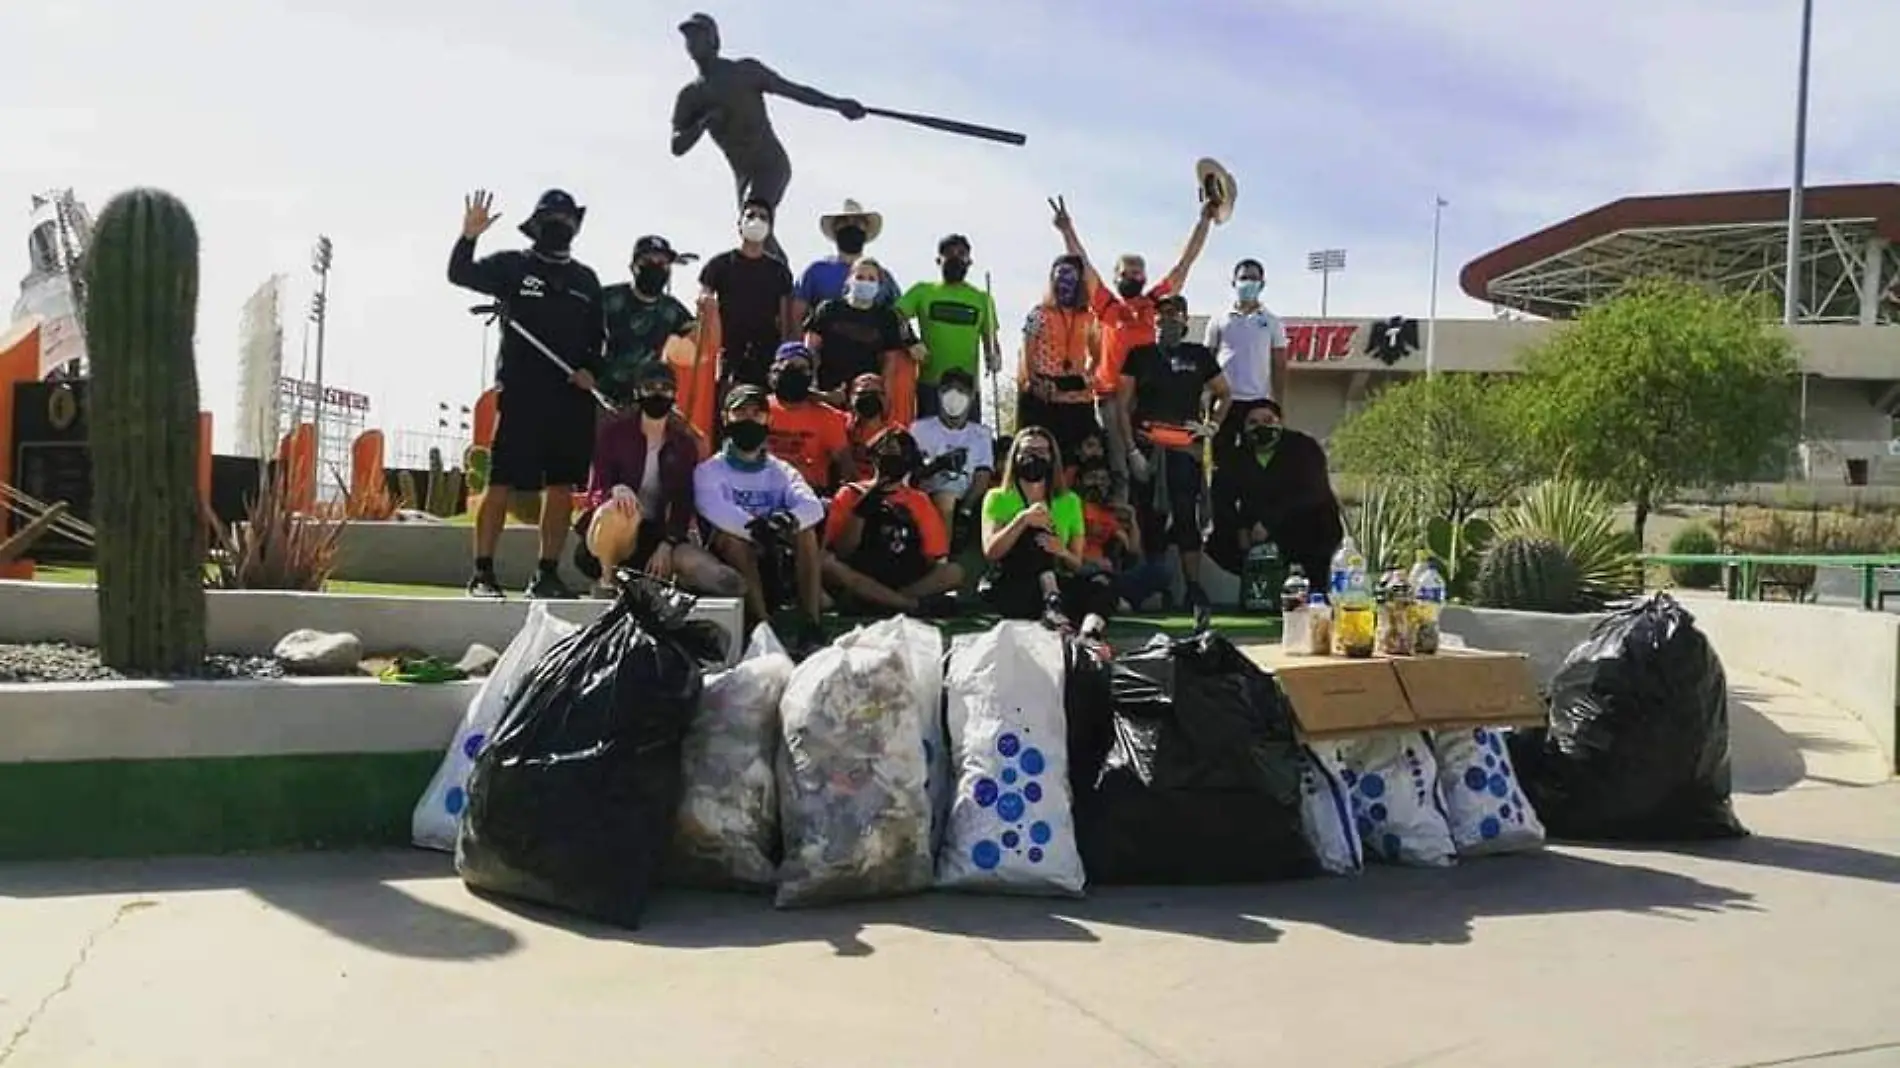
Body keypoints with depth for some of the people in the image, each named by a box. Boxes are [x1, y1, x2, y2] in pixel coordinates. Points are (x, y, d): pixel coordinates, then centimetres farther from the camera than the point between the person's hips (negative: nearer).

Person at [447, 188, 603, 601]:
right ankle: (483, 573, 2)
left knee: (562, 487, 5)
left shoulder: (586, 279, 16)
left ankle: (547, 575, 13)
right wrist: (469, 236, -22)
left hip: (572, 399, 4)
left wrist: (592, 371, 2)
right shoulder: (512, 265, 5)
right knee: (501, 484, -5)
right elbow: (460, 274, -7)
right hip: (520, 394, -4)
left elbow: (599, 338, 18)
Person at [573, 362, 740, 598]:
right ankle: (607, 579, -16)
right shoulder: (614, 433, -1)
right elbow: (596, 492, -7)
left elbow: (684, 502, 1)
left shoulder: (685, 445, 8)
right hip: (609, 528, -2)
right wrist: (616, 490, -32)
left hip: (658, 535, 2)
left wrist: (667, 545, -16)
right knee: (619, 510, -42)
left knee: (728, 582, -20)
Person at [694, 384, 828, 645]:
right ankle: (761, 624, -34)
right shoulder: (709, 470, 1)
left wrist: (790, 519, -35)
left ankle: (809, 622, -26)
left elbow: (813, 506, -11)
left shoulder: (782, 471, 10)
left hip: (778, 563, 3)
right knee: (727, 532, -29)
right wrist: (756, 528, -40)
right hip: (728, 566, -2)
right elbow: (715, 509, -22)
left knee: (804, 526, -19)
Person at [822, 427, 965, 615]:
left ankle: (869, 601, -28)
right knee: (826, 563, -31)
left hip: (905, 580, 2)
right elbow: (840, 554, -3)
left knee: (954, 573, -21)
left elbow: (936, 559, 8)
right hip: (860, 579, -2)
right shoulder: (852, 494, 7)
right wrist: (861, 511, -13)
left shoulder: (919, 501, 12)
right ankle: (916, 604, -30)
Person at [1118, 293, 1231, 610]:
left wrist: (1212, 425, 6)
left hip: (1185, 449, 0)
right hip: (1146, 449, 1)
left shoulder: (1198, 355, 11)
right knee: (1150, 516, 2)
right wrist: (1132, 449, -4)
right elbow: (1122, 406, 5)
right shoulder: (1139, 355, 9)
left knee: (1186, 516, -8)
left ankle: (1194, 587, -6)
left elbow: (1223, 393, 22)